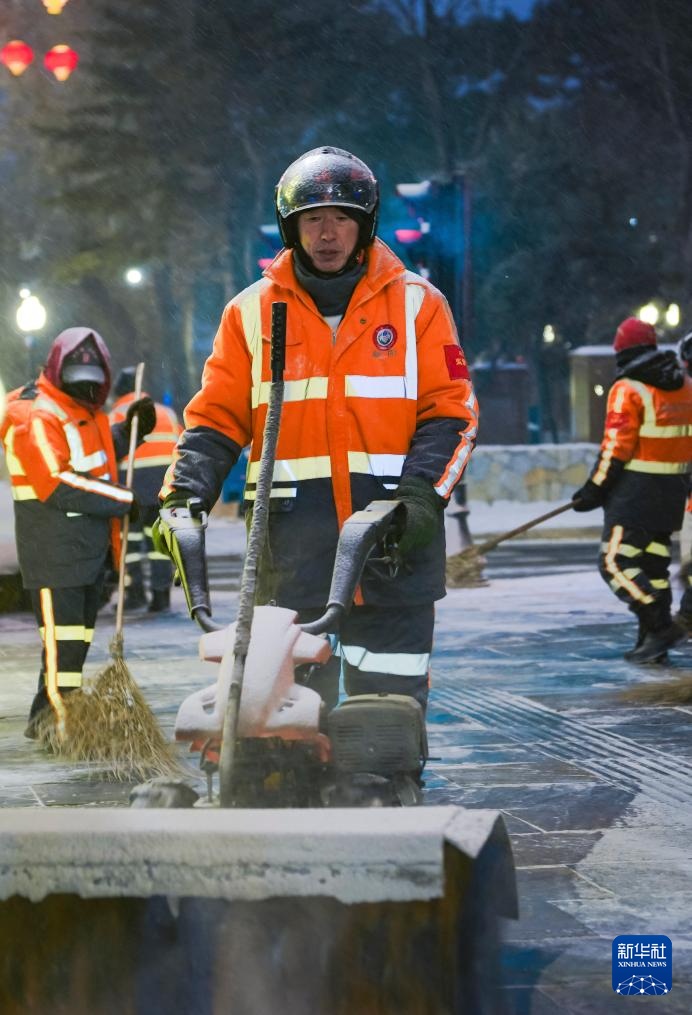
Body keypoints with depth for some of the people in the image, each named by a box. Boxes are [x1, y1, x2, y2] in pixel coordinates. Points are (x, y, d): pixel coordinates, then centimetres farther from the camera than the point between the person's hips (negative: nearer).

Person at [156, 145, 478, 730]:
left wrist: (422, 496, -11)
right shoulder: (253, 312, 12)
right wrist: (183, 495, -4)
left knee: (391, 699, -1)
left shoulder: (417, 303, 8)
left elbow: (451, 411, 4)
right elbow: (216, 419, 12)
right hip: (293, 541, 1)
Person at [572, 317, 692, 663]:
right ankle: (652, 641, 12)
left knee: (616, 562, -5)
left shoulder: (628, 390, -12)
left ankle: (660, 625, -15)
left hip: (635, 491, -8)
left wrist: (594, 489, -10)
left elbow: (617, 447, -17)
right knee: (653, 562, 12)